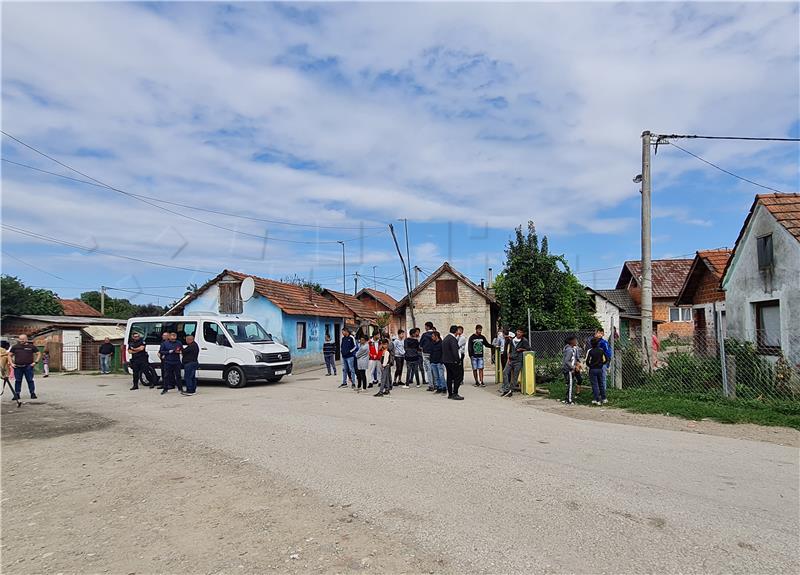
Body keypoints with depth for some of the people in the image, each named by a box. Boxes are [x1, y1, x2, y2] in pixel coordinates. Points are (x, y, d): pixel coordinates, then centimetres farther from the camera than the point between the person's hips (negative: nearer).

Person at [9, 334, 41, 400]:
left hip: (28, 367, -2)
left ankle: (33, 394, 5)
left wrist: (35, 362, -1)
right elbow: (9, 355, 15)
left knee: (30, 380, 0)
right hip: (17, 367, 2)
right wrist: (11, 363, 2)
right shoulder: (15, 347, 8)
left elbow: (38, 354, 9)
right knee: (17, 381, 6)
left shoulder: (31, 346, 4)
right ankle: (16, 394, 13)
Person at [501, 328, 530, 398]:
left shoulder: (524, 341, -3)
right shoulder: (512, 340, 10)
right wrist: (508, 359, 6)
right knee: (505, 372, -10)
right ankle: (506, 389, -8)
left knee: (515, 376, -2)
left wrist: (521, 349, -8)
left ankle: (511, 391, 4)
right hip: (511, 360, 4)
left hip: (518, 361, -4)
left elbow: (528, 349, 4)